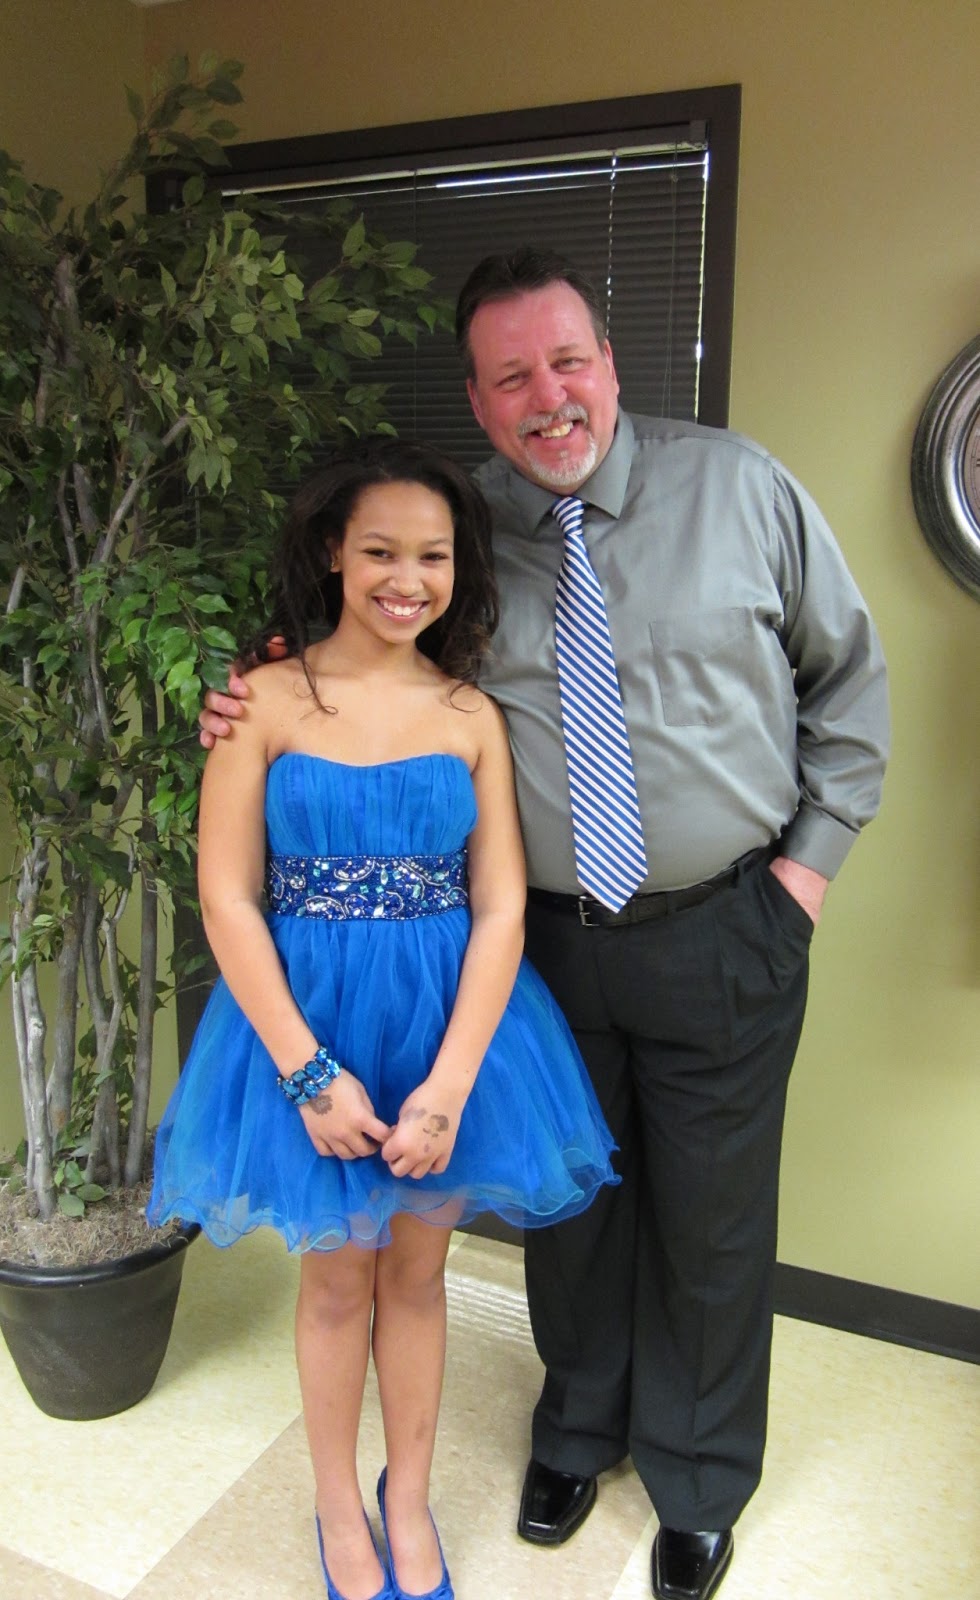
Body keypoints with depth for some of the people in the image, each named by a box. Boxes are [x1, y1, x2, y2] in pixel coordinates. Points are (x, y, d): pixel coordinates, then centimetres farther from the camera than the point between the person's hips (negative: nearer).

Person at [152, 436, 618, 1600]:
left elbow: (500, 908, -5)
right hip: (307, 1022, -1)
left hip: (449, 1024, 2)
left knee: (415, 1274, 17)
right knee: (336, 1280, 15)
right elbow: (227, 900, -9)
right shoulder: (267, 699, -8)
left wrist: (448, 1085, -13)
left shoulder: (473, 716, -2)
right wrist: (308, 1071, -13)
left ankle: (409, 1502, 41)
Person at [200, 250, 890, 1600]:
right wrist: (260, 710, -9)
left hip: (726, 936, -1)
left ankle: (699, 1483, 43)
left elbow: (848, 674, 4)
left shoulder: (739, 487, -5)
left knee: (711, 1224, 14)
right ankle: (581, 1426, 51)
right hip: (545, 941, 2)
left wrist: (814, 853, -1)